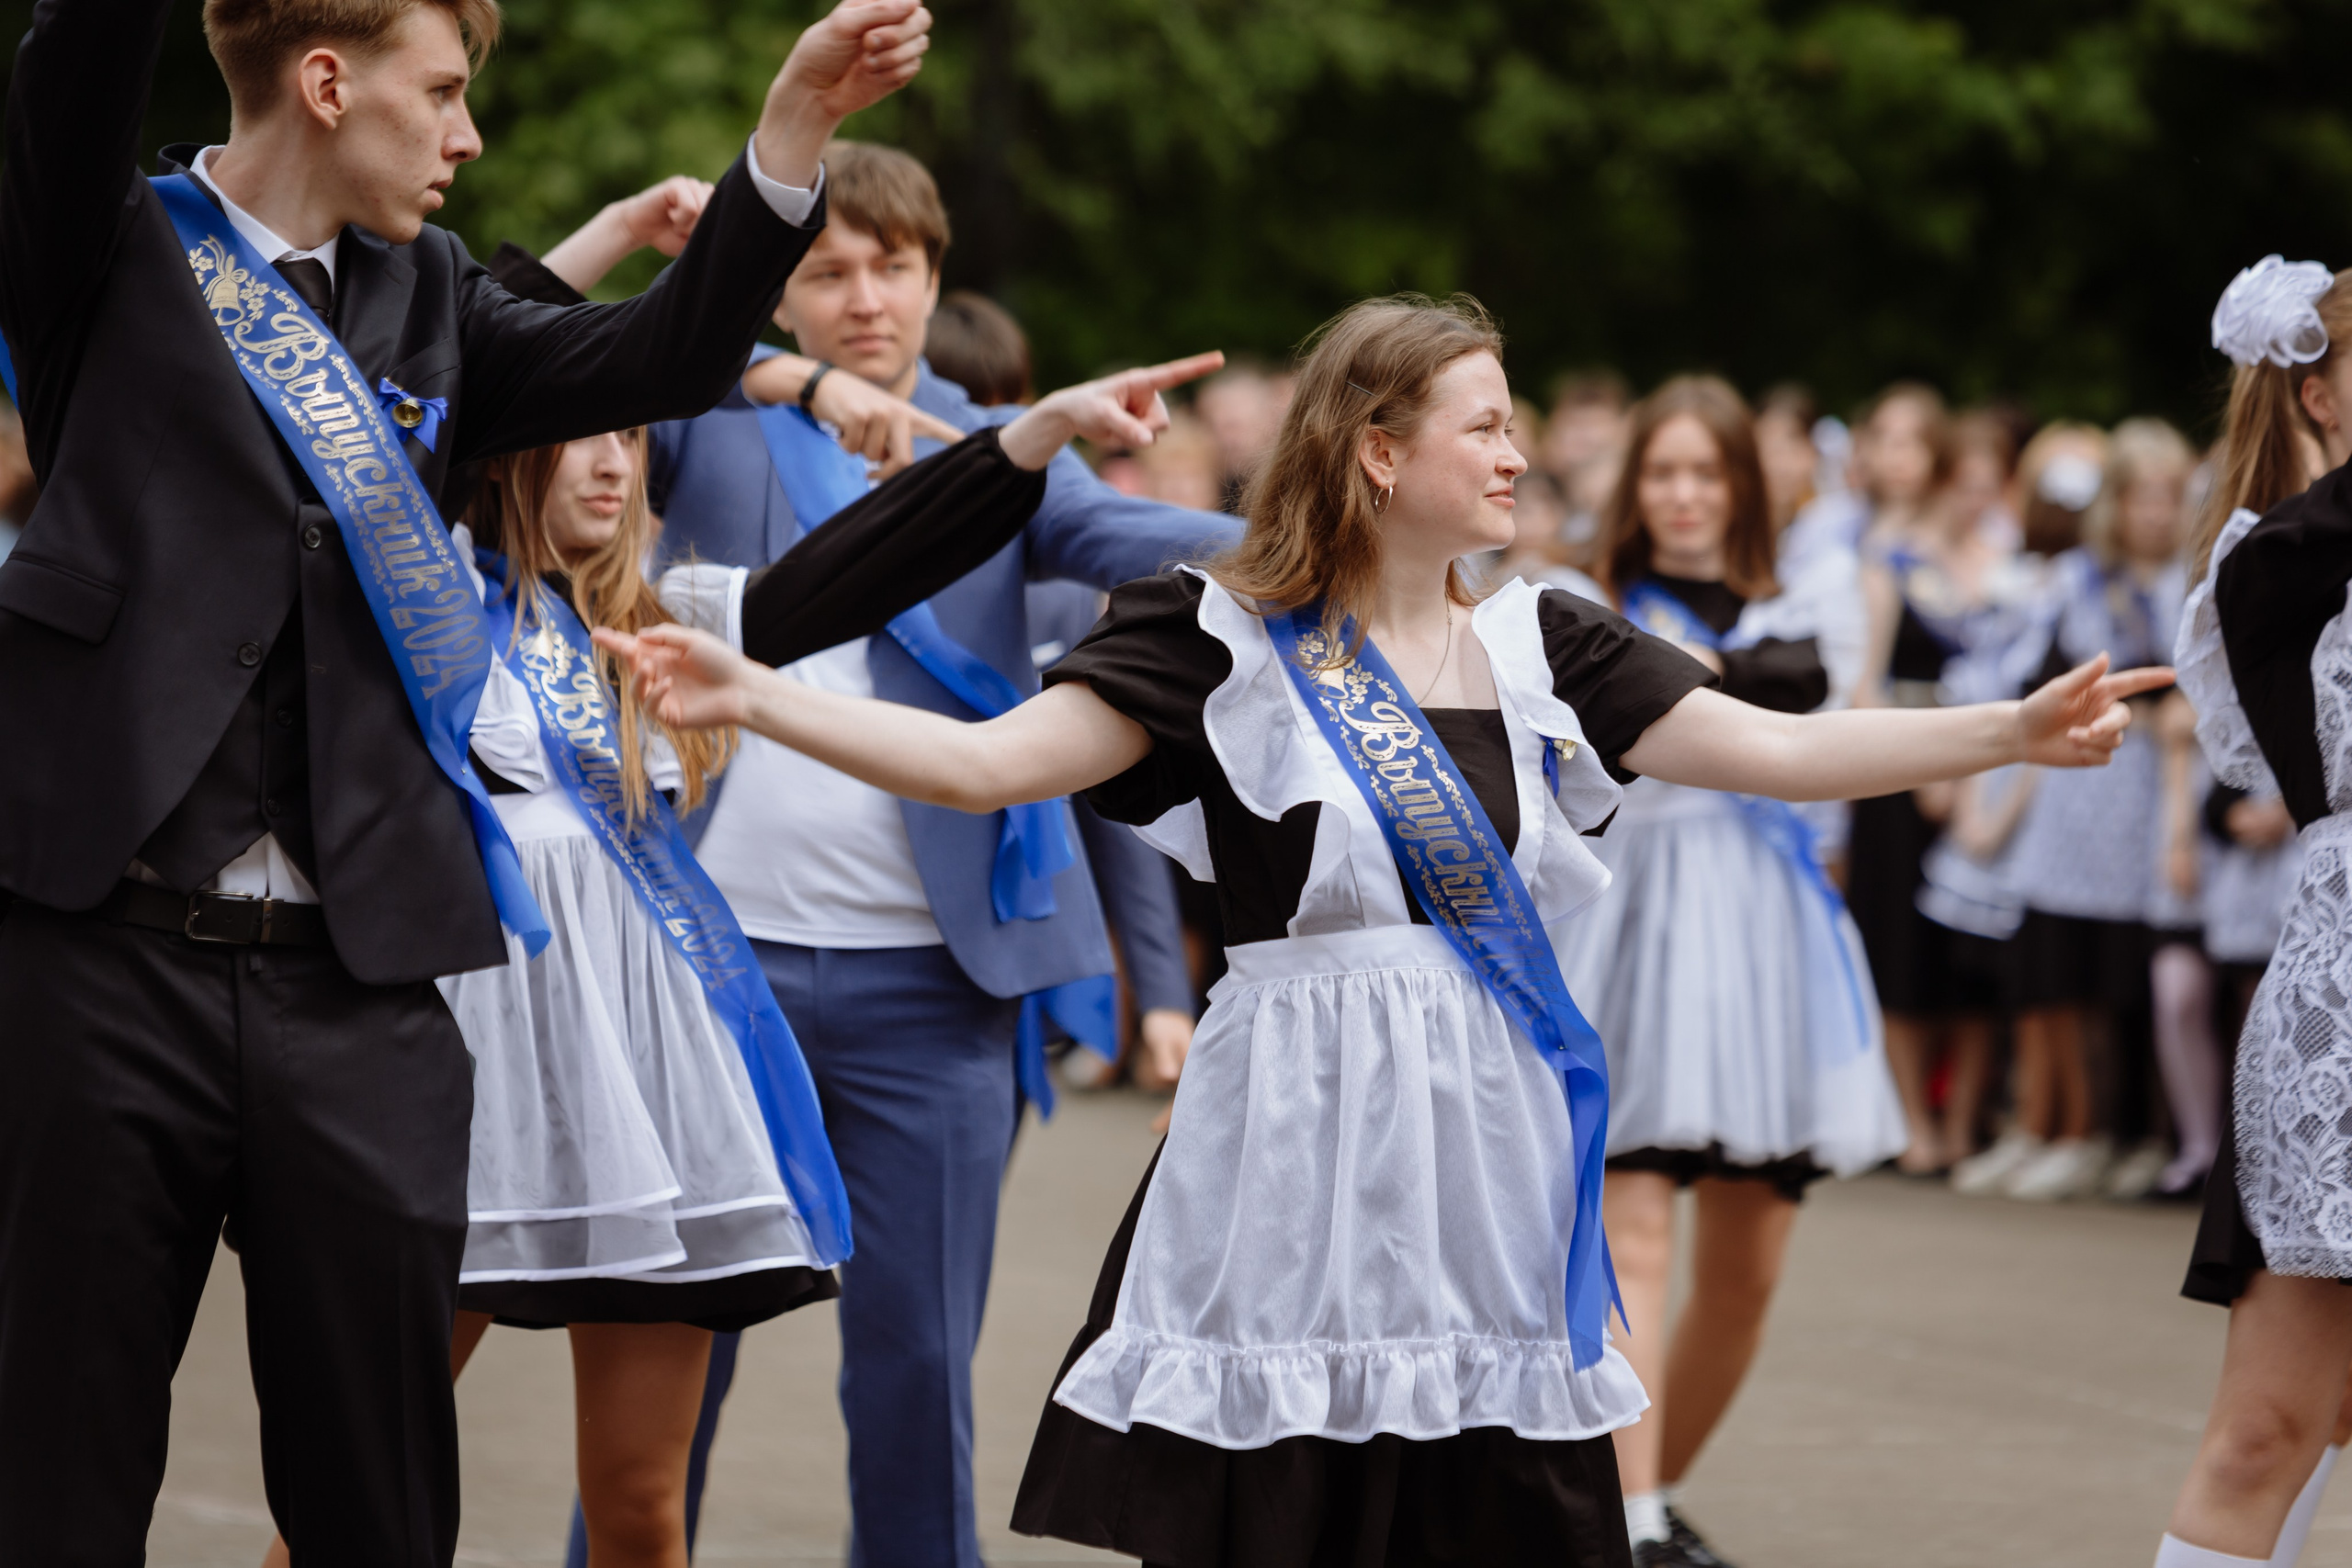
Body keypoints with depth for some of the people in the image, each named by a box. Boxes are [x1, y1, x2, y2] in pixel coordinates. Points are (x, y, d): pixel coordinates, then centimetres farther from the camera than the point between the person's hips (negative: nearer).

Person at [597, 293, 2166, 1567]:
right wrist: (752, 695, -19)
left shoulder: (1536, 646, 9)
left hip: (1490, 1133, 4)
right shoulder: (1226, 641, -2)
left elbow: (1775, 749, 6)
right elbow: (988, 760, -8)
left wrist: (2016, 730, -2)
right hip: (1300, 1130, -4)